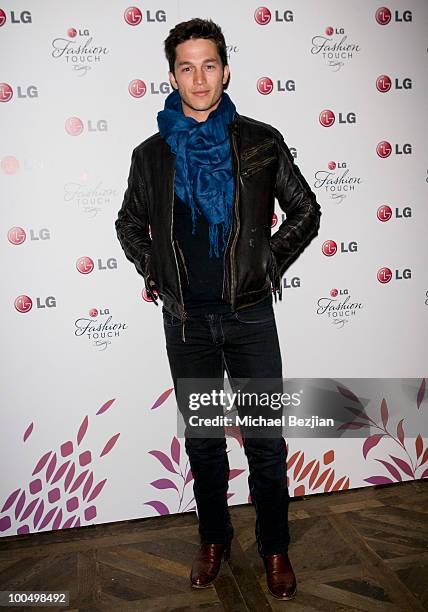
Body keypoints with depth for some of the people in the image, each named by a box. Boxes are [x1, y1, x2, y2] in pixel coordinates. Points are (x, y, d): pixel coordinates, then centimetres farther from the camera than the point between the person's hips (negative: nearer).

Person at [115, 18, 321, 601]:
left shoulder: (261, 142, -2)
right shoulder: (151, 154, 2)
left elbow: (305, 212, 7)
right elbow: (129, 223, 17)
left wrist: (271, 264, 0)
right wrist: (153, 273, 5)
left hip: (250, 316, -1)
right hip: (186, 319, 2)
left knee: (266, 442, 8)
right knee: (202, 439, 15)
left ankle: (275, 548, 30)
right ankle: (214, 538, 37)